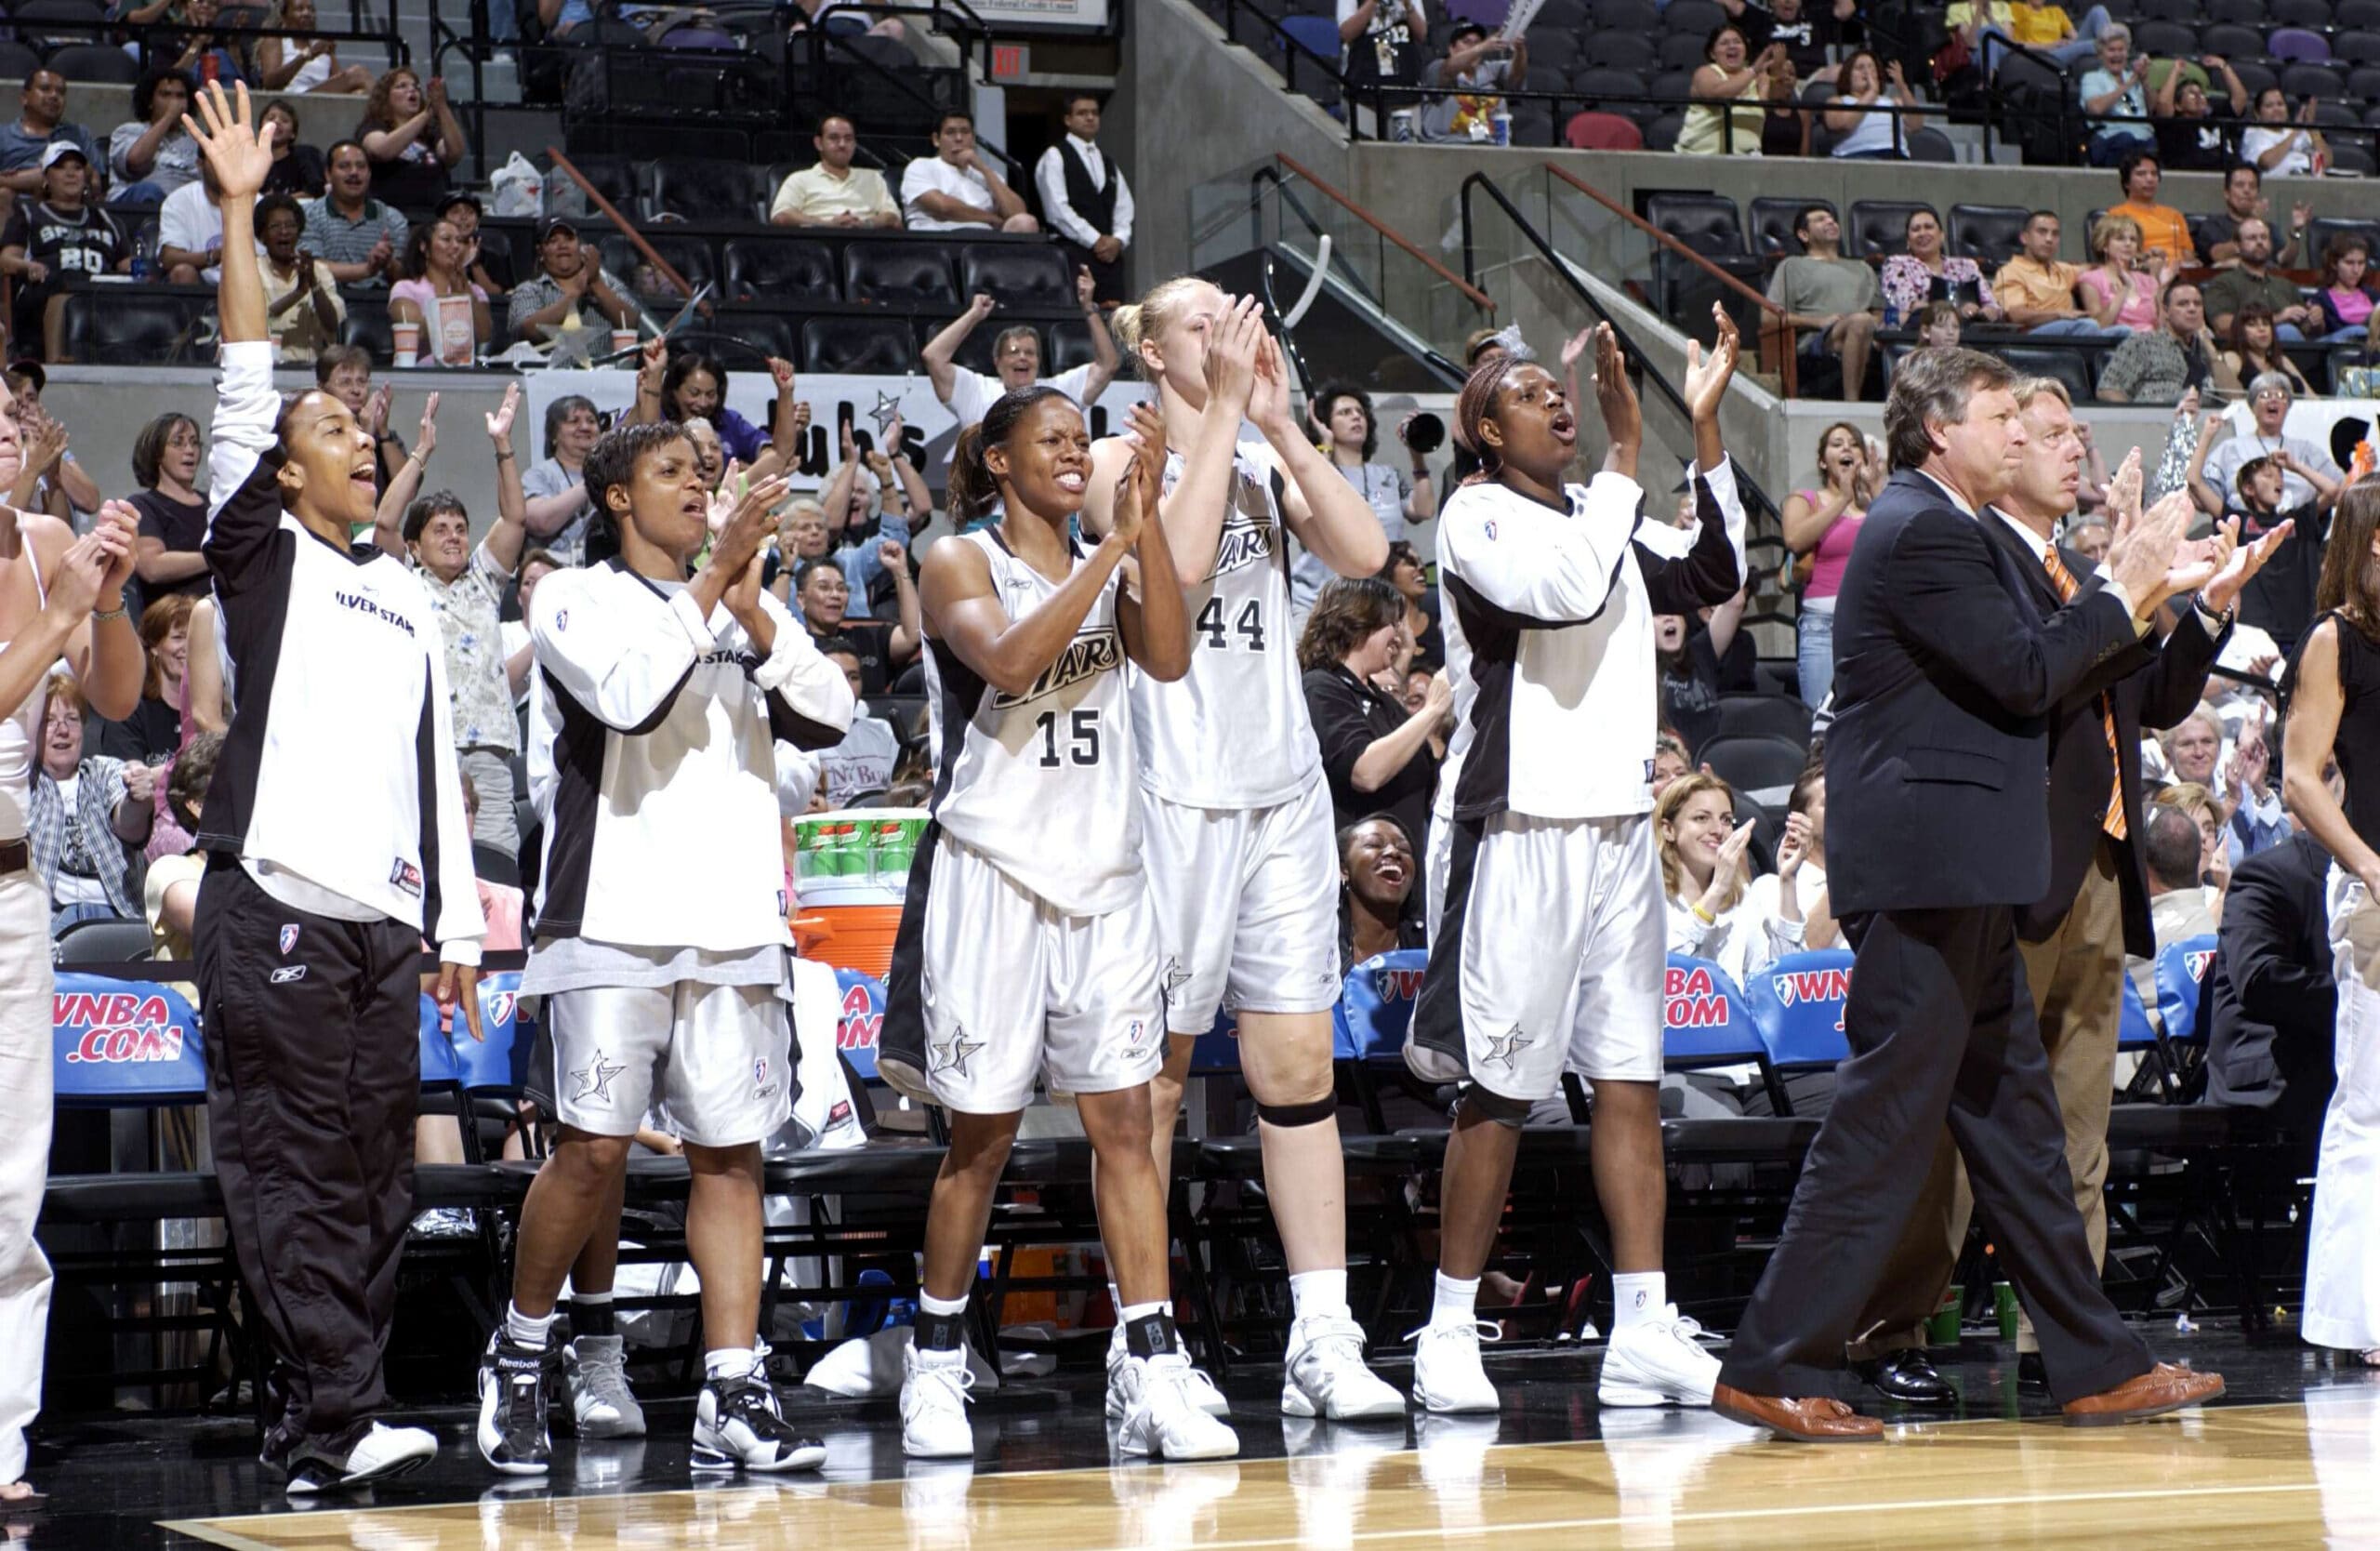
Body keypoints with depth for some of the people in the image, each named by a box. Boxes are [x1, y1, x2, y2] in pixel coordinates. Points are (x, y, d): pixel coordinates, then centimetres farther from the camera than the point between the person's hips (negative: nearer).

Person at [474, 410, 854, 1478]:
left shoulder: (743, 607, 18)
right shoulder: (576, 599, 4)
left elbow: (827, 718, 4)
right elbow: (631, 694, -16)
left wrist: (753, 611, -8)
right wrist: (710, 580, -13)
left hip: (734, 923, 4)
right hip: (615, 918, -4)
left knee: (730, 1151, -1)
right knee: (593, 1148, -7)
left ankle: (734, 1399, -2)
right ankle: (519, 1356, 12)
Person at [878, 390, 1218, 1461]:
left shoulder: (1106, 566, 12)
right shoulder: (961, 564, -1)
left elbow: (1168, 659, -5)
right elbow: (1010, 658, -21)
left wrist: (1147, 524, -14)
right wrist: (1113, 545, -21)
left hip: (1102, 877, 4)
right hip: (993, 875, -4)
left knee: (1125, 1119, -3)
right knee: (983, 1133, 1)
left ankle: (1152, 1372, -6)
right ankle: (936, 1364, 14)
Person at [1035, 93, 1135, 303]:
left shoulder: (1109, 165, 25)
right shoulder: (1055, 157, 3)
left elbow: (1124, 208, 16)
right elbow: (1058, 209, -8)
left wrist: (1118, 240, -4)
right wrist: (1095, 240, -11)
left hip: (1110, 254, 6)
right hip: (1073, 252, -6)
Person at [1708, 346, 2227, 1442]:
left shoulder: (1944, 530, 19)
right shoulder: (1920, 533, -14)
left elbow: (2020, 675, 19)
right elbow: (2024, 672, -18)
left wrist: (2139, 590, 14)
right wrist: (2123, 594, -5)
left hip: (1958, 879, 11)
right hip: (1927, 869, -11)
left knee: (2013, 1119, 13)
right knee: (1882, 1124, -9)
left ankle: (2097, 1368, 18)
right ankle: (1773, 1371, -5)